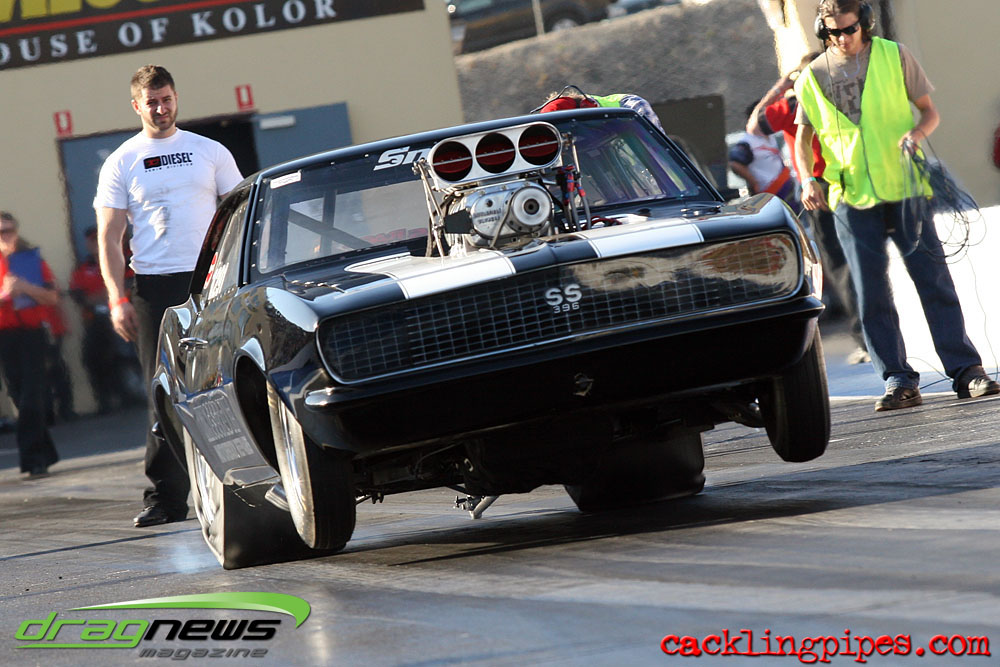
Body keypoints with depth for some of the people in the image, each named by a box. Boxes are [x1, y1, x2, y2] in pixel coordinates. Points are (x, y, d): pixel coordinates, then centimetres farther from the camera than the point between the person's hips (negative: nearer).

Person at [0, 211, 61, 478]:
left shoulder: (32, 259, 7)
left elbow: (52, 297, 4)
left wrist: (26, 288, -10)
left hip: (32, 333, -1)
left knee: (32, 397, -10)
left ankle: (34, 459, -11)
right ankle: (44, 454, 15)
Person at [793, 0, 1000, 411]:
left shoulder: (894, 57, 3)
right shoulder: (813, 78, 5)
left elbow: (929, 111, 7)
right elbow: (803, 138, 9)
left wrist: (918, 132, -16)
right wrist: (807, 180, -9)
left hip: (905, 188, -1)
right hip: (852, 198, 1)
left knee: (934, 281, -3)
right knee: (872, 296, -1)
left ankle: (966, 371, 1)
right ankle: (898, 382, 3)